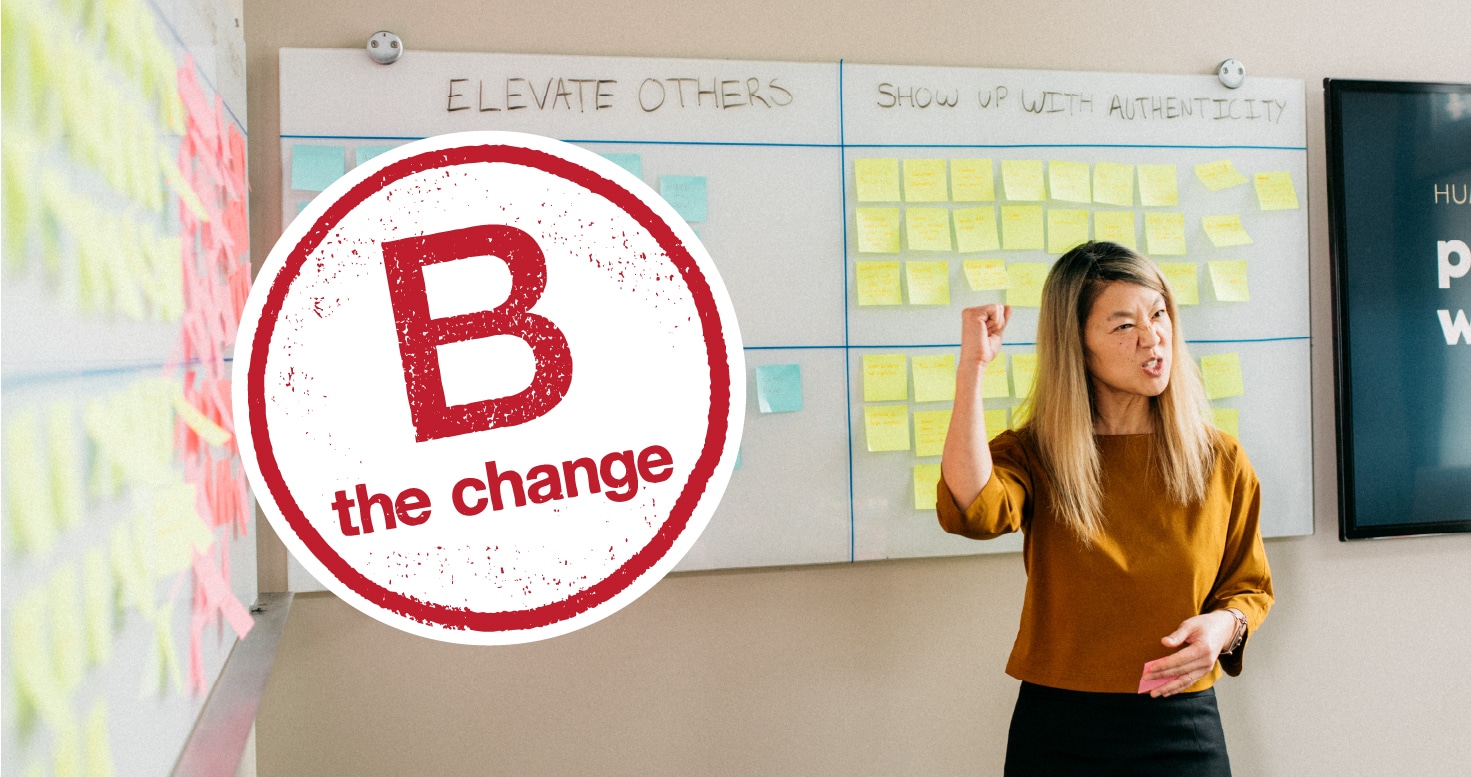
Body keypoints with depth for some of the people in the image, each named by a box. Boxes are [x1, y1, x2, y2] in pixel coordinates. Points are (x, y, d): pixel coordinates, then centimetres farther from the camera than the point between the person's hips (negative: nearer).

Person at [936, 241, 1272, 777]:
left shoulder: (1220, 461, -2)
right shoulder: (1034, 455, -6)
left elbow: (1250, 587, 11)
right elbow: (972, 510, -29)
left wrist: (1224, 624, -12)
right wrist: (972, 365, -28)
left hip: (1182, 730, 1)